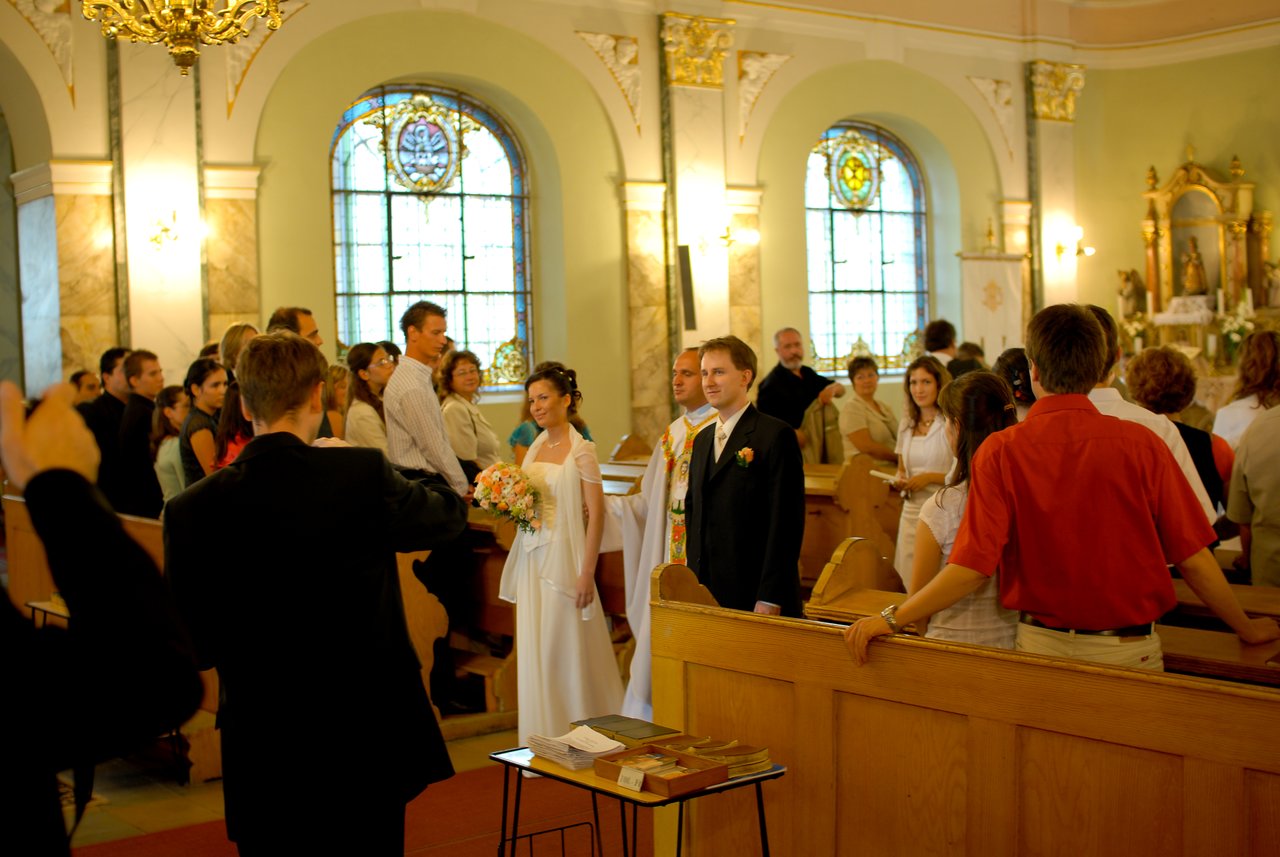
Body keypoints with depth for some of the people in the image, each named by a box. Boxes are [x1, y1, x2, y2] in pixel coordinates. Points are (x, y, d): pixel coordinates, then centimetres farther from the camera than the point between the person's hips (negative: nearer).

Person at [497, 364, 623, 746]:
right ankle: (543, 741, 17)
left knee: (567, 649, 0)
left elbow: (596, 514, -13)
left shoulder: (581, 450, -9)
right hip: (531, 556, 7)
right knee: (534, 650, 8)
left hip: (563, 555, -7)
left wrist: (587, 573, -17)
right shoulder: (536, 447, 11)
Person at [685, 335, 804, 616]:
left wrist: (770, 598, -17)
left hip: (756, 595, -6)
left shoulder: (776, 435, -9)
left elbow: (785, 522, -14)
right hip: (706, 592, 6)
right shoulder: (702, 439, 15)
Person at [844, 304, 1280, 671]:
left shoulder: (1001, 450, -11)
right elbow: (1193, 558, -4)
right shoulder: (1141, 444, -9)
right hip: (1129, 649, 0)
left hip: (1042, 645, 0)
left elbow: (973, 564, -15)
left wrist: (891, 619, -6)